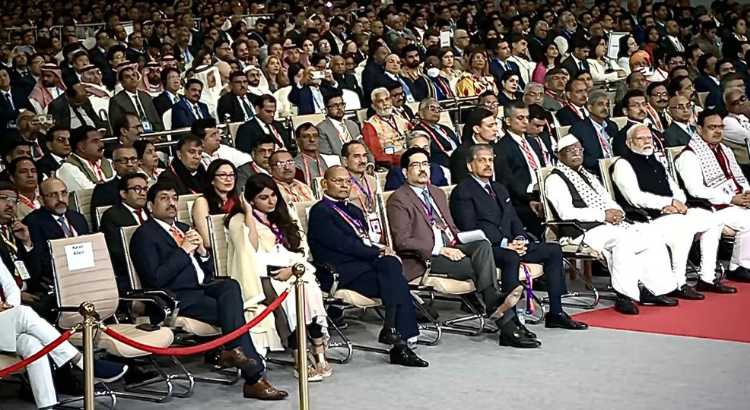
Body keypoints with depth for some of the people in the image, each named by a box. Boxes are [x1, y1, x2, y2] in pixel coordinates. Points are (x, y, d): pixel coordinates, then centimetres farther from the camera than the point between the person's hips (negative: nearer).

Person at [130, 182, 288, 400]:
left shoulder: (184, 228, 24)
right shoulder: (144, 234, 1)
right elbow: (155, 279, -12)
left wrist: (202, 251, 3)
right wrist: (183, 250, -12)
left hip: (203, 288, 6)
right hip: (178, 297, -6)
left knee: (231, 285, -28)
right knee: (233, 311, -27)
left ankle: (233, 350, -29)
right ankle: (254, 377, -25)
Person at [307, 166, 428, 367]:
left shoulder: (354, 211, 27)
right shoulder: (320, 212, 0)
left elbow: (364, 243, 18)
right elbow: (342, 244, -12)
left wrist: (382, 253, -5)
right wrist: (378, 253, -11)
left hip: (365, 264, 7)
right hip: (342, 273, -7)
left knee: (390, 263, -25)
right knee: (397, 283, -24)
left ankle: (391, 329, -26)